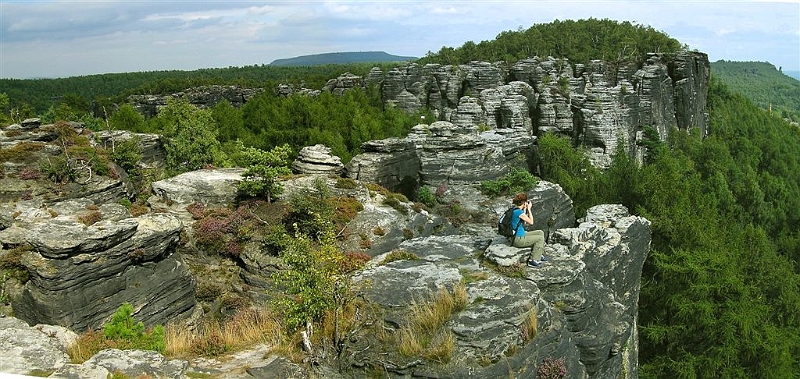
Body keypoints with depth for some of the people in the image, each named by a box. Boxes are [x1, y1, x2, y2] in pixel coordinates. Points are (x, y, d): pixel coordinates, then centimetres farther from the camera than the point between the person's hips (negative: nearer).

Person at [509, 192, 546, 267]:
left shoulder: (515, 210, 6)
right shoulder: (519, 212, -23)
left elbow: (524, 222, 17)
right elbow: (531, 222, -13)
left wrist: (525, 210, 10)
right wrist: (529, 209, -6)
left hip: (520, 235, 10)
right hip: (518, 240, -10)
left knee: (540, 233, 16)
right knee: (540, 238, 1)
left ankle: (539, 255, 25)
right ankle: (533, 260, 6)